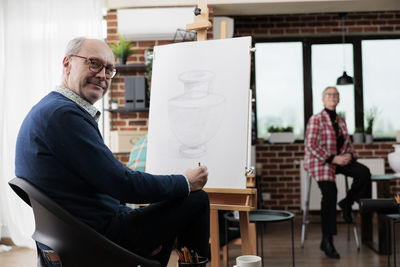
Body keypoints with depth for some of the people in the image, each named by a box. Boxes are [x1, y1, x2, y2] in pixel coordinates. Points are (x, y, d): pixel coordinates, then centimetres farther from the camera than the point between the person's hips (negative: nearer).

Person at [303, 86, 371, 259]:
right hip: (320, 161, -6)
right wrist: (333, 158, -19)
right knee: (330, 193, -27)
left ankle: (347, 203, 3)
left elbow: (348, 144, 19)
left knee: (364, 173, -24)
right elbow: (311, 146, -13)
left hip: (340, 159, 6)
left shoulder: (341, 121, 14)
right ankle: (327, 240, -18)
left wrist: (349, 155, -5)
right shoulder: (316, 119, -6)